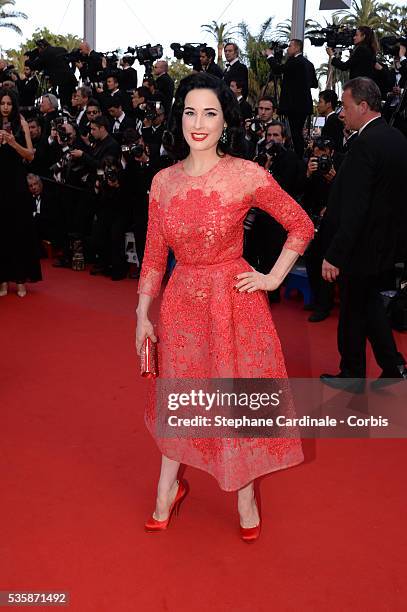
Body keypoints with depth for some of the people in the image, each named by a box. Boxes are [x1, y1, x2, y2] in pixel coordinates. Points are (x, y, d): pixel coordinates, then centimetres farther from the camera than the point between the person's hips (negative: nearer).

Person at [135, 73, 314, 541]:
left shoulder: (248, 175, -11)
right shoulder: (163, 181, 0)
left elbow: (301, 226, -1)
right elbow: (154, 254, 6)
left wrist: (273, 278, -4)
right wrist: (143, 314, 6)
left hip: (235, 301, -3)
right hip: (181, 303, 3)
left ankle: (245, 495, 29)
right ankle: (168, 489, 36)